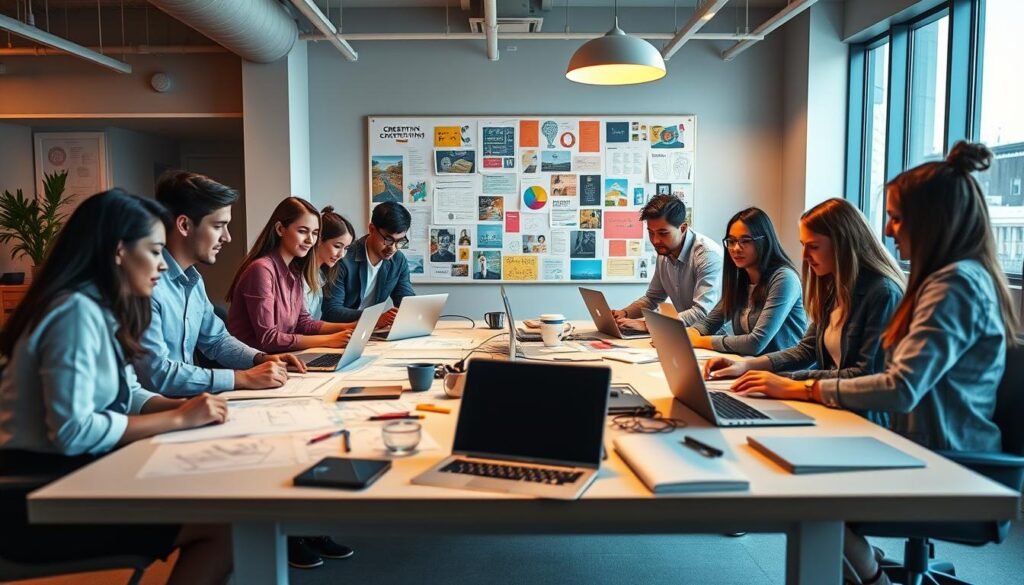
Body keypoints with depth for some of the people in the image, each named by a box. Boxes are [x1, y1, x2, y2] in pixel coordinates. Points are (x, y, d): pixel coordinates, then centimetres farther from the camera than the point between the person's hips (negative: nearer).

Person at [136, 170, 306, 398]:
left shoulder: (193, 279, 9)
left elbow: (216, 340, 20)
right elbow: (157, 374, -25)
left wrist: (261, 359, 2)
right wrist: (243, 378, -21)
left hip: (186, 402, 8)